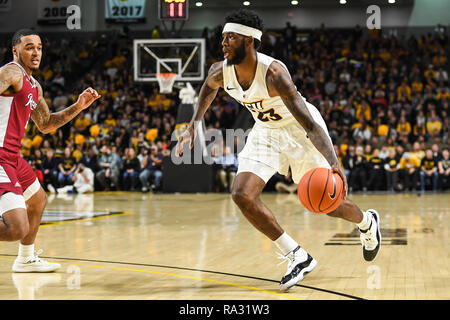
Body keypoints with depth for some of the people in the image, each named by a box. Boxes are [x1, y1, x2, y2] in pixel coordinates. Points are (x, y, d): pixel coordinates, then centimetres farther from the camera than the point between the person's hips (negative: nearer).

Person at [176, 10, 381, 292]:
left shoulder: (273, 72, -35)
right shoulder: (220, 72, -17)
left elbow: (309, 123, -41)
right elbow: (208, 88, 12)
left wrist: (334, 164, -53)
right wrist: (194, 125, 7)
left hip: (300, 130, -5)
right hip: (267, 133, 5)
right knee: (242, 195, -15)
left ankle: (367, 222, 42)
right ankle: (298, 257, -3)